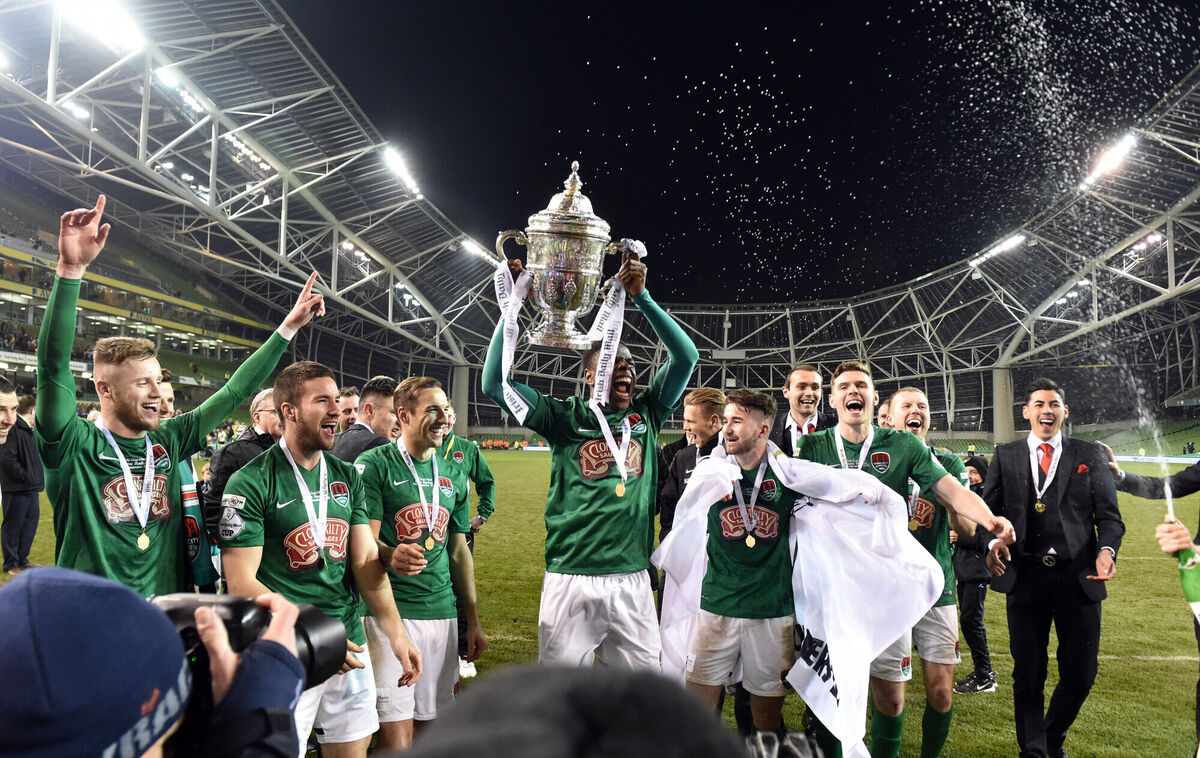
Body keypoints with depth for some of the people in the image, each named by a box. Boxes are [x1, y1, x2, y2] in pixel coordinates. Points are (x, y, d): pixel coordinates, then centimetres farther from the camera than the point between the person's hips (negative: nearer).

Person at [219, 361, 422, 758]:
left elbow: (366, 561, 5)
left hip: (350, 645, 6)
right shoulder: (251, 483, -12)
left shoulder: (347, 477, 6)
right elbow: (241, 582, -14)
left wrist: (396, 634, -3)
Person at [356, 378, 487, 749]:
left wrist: (473, 621, 15)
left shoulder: (453, 475, 12)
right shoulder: (374, 465, -5)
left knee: (432, 719, 11)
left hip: (442, 612, 5)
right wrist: (391, 554, -32)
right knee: (396, 727, -6)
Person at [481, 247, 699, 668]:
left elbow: (686, 356, 2)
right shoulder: (567, 418, 0)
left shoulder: (646, 415, 7)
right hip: (571, 580, -2)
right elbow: (496, 383, -7)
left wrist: (641, 297, -6)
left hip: (632, 581, 3)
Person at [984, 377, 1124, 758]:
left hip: (1079, 577, 1)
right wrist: (992, 542, -15)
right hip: (1025, 576, -1)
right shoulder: (1005, 456, 9)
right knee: (1028, 673, 6)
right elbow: (987, 509, 5)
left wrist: (1107, 549, -15)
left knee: (1080, 673, 8)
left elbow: (1108, 514, 4)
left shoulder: (1089, 455, 9)